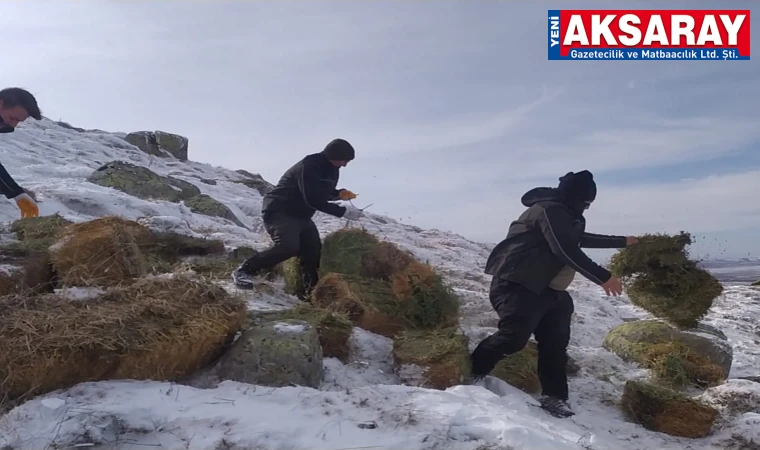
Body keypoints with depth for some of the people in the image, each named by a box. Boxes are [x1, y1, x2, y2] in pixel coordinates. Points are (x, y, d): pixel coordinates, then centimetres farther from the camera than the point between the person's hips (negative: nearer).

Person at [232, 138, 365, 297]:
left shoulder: (331, 170, 6)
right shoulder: (309, 166, -24)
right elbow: (313, 199, -31)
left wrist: (340, 193, -2)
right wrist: (343, 212, -29)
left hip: (301, 215, 10)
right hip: (279, 211, -10)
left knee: (313, 251, -2)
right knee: (289, 246, -29)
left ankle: (310, 291, 6)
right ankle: (245, 270, -15)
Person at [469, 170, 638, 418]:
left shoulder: (563, 214, 19)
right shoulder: (550, 211, -16)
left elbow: (582, 239, 37)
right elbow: (568, 251, -24)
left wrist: (622, 241, 45)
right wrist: (603, 277, -20)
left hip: (546, 289, 11)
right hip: (518, 286, -11)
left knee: (555, 343, 8)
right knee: (513, 337, -17)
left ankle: (553, 396, 16)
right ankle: (470, 371, 2)